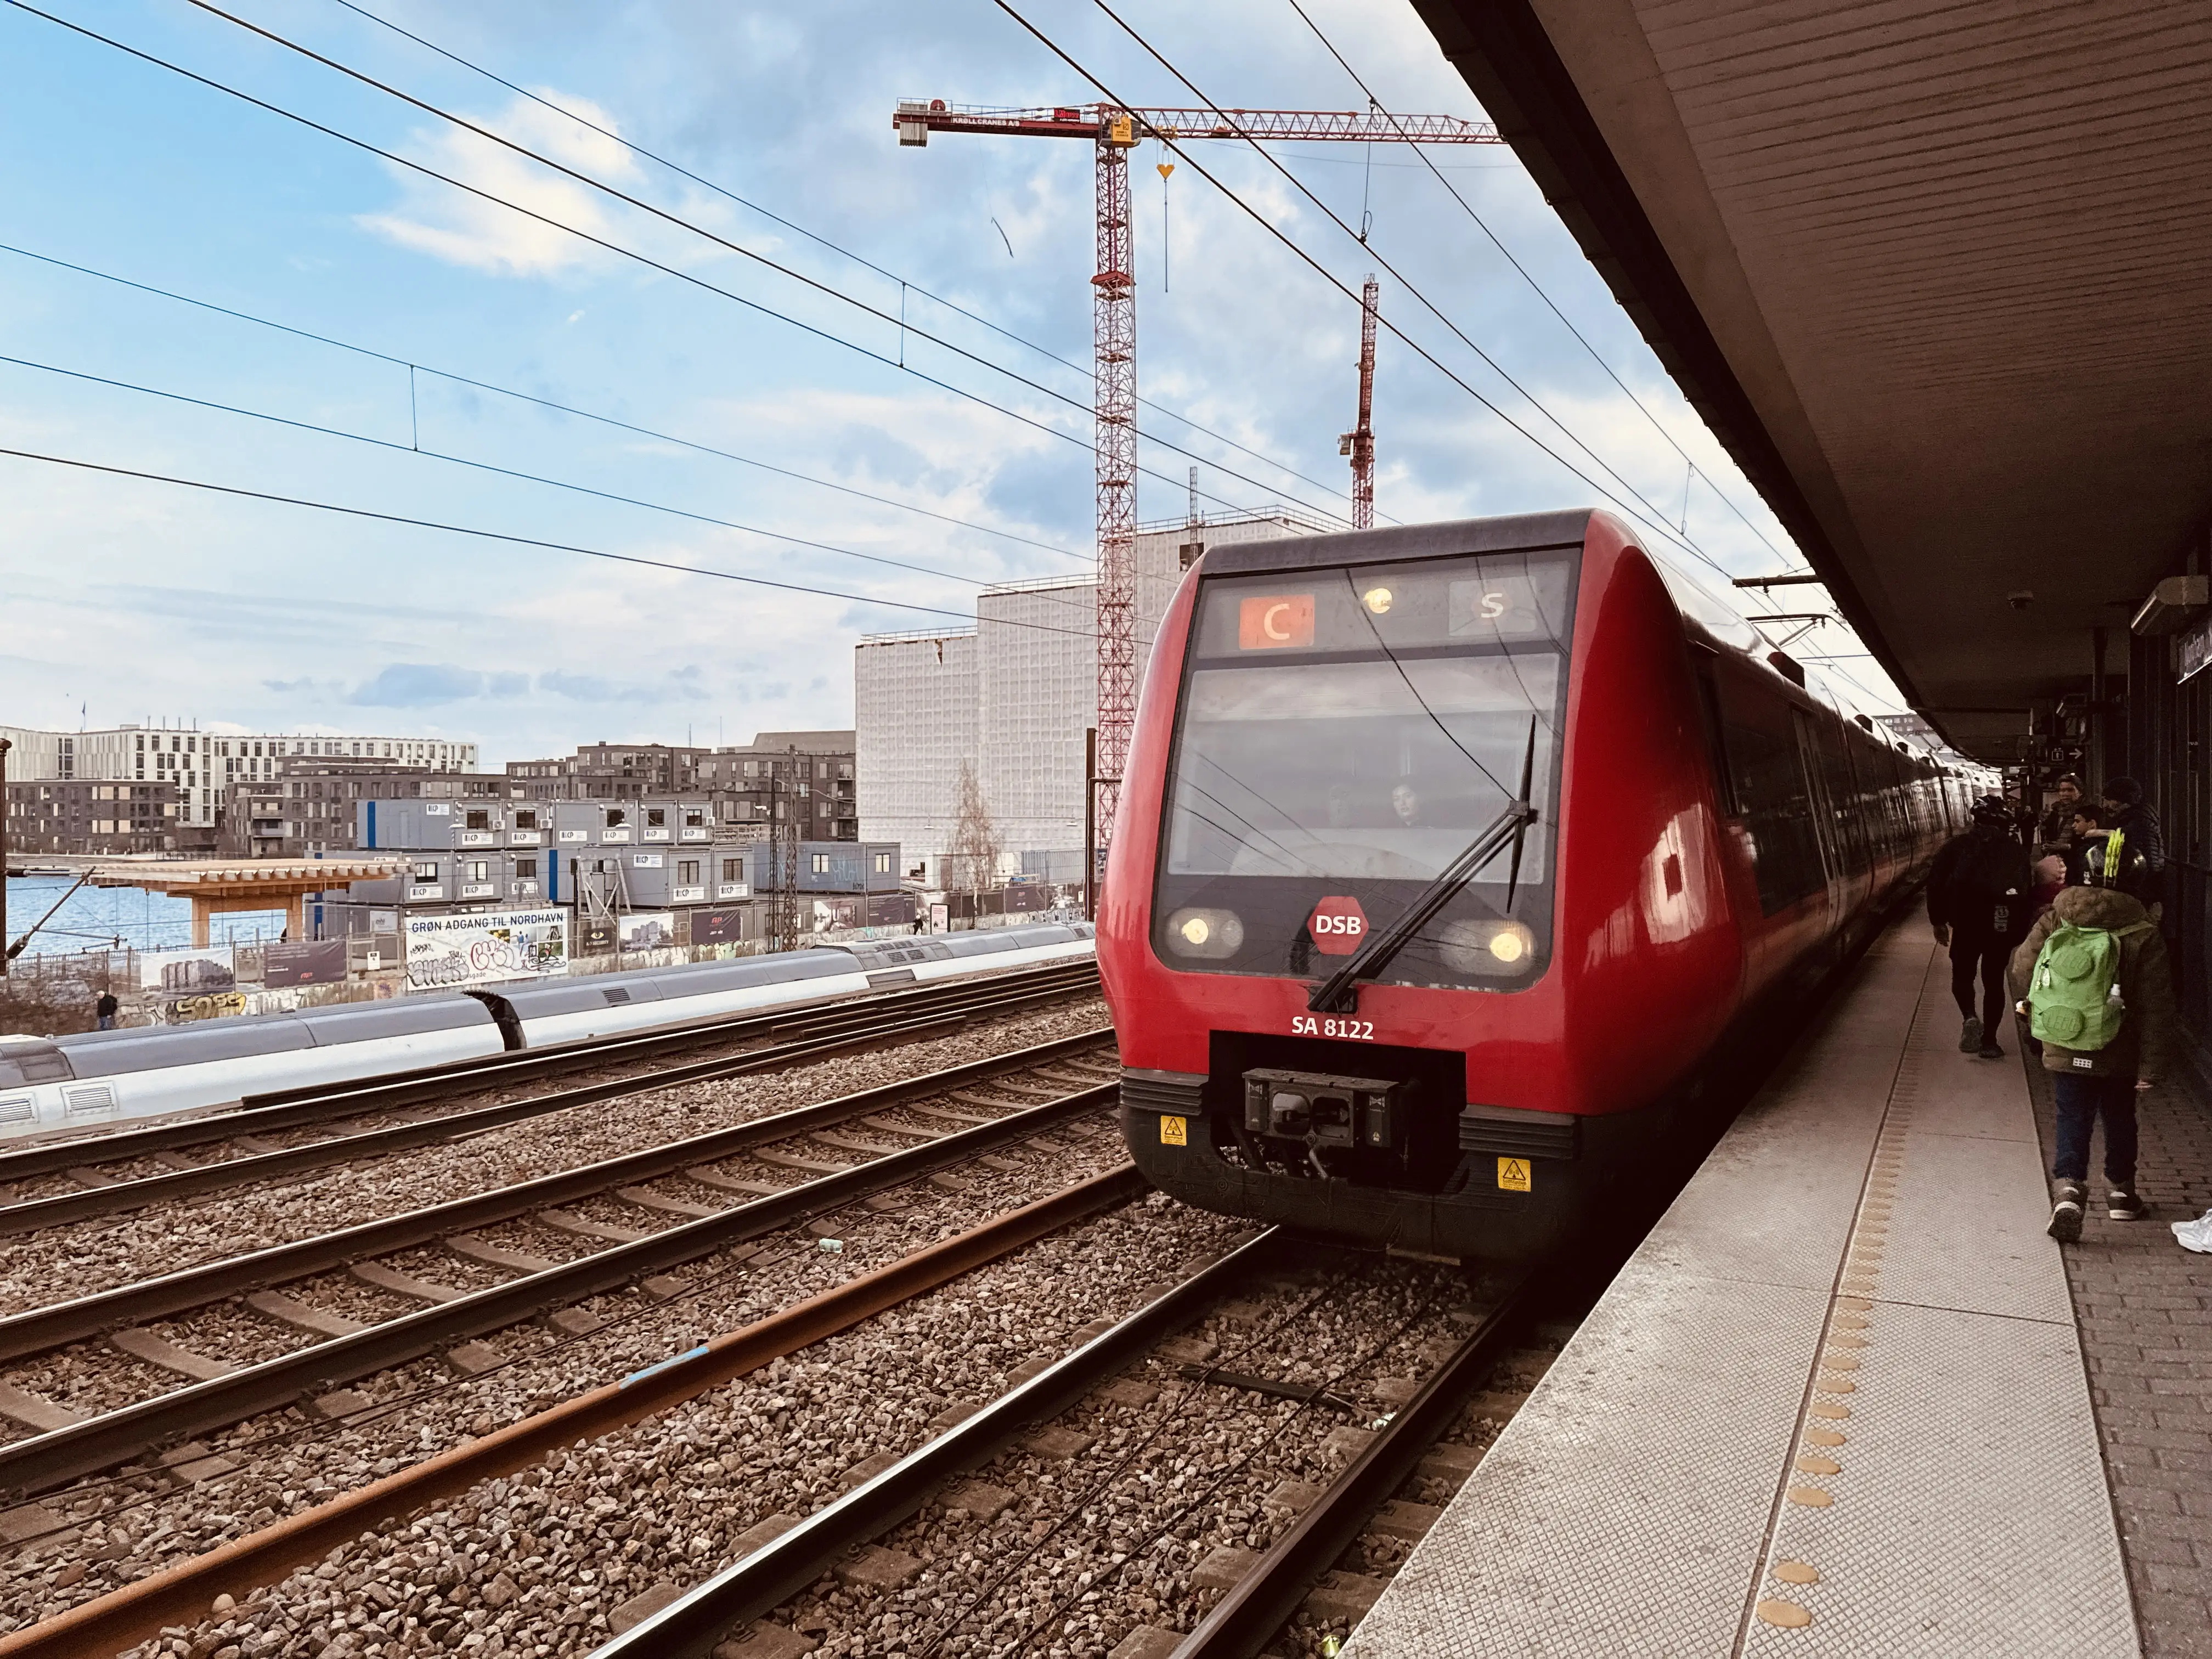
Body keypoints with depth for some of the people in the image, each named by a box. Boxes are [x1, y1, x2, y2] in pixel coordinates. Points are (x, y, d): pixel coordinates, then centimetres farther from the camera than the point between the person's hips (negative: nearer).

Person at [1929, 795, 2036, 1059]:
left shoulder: (1958, 846, 0)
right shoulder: (2018, 851, 6)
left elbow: (1936, 883, -2)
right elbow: (2028, 892, 6)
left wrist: (1938, 921, 9)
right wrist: (2019, 932, 14)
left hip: (1966, 926, -2)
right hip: (2003, 929, 2)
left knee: (1962, 976, 16)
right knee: (1994, 982, 15)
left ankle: (1970, 1017, -12)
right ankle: (1989, 1042, 16)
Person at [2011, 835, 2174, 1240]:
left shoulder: (2055, 921, -9)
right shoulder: (2143, 934, -11)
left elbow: (2022, 971, -7)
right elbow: (2157, 1006, -10)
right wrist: (2153, 1064, -5)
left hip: (2067, 1051, 0)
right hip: (2121, 1055, 1)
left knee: (2072, 1121, 5)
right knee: (2120, 1121, 20)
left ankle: (2068, 1187, -13)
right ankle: (2121, 1191, 34)